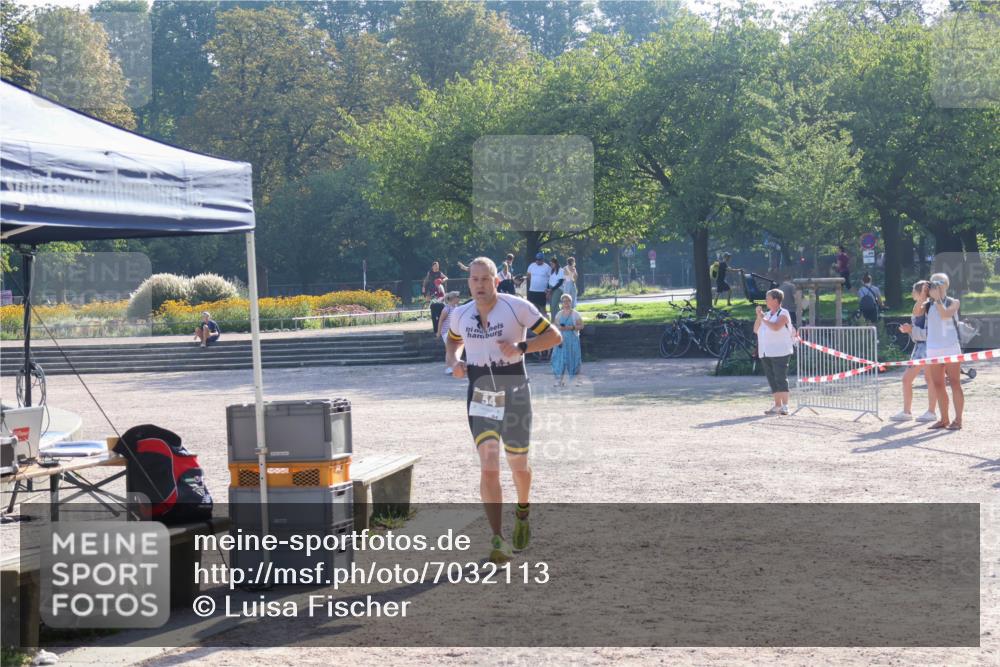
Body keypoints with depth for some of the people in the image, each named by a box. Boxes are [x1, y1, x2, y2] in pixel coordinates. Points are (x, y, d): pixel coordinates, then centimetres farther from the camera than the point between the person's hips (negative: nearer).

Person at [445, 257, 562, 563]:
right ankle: (498, 540, -11)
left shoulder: (517, 307, -8)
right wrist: (453, 361, 3)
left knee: (518, 466, 12)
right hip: (479, 397, 2)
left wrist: (520, 347, -19)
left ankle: (522, 513, 45)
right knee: (488, 468, -13)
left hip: (514, 394, -1)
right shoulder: (460, 315, 4)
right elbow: (453, 341, 25)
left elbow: (554, 336, -5)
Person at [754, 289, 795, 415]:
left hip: (780, 353, -7)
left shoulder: (783, 314, -4)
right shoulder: (767, 314, 17)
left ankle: (784, 406, -10)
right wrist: (759, 317, -1)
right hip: (766, 353, 8)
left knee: (781, 379, -10)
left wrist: (763, 318, -10)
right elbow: (756, 330, 12)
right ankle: (777, 405, 14)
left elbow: (776, 327, -22)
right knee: (772, 380, 9)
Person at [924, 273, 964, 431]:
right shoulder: (928, 305, 10)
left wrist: (938, 298, -13)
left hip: (951, 348, -4)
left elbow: (945, 315, -17)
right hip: (933, 350, 4)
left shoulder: (953, 303, 0)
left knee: (955, 384, -5)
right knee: (938, 386, 6)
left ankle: (958, 420, -3)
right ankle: (944, 419, 14)